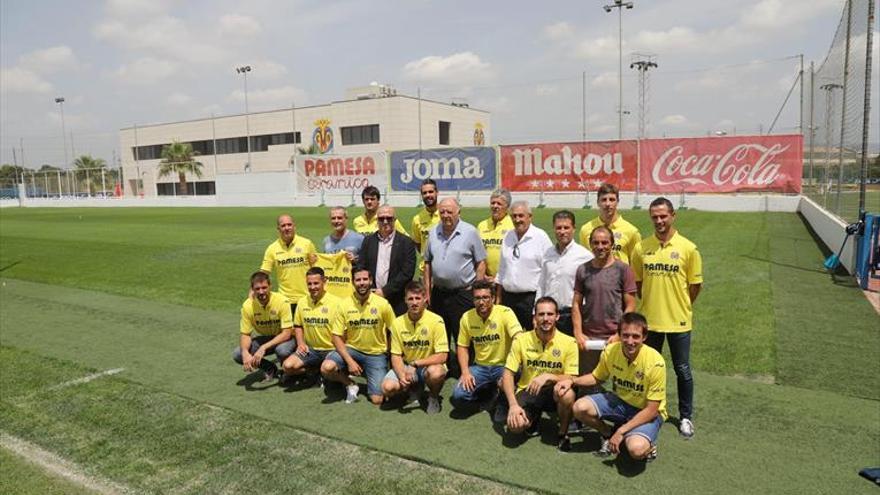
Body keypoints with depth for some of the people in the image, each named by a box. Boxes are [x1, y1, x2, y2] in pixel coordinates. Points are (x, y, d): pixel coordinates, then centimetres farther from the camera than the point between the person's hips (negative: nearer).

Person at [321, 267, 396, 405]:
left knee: (377, 400, -13)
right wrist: (349, 361, -16)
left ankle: (369, 376, 21)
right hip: (351, 349, 1)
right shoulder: (344, 305, -7)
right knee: (326, 368, -28)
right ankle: (350, 384, 3)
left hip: (376, 354, -1)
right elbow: (337, 337, -5)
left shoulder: (383, 304, -10)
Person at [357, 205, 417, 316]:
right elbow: (361, 268, 8)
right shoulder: (368, 240, 11)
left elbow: (407, 273, -7)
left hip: (397, 302, -2)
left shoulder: (406, 242, 0)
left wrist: (385, 291, -11)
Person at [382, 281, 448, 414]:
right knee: (387, 387, -22)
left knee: (436, 373, -38)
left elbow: (442, 356, -19)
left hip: (429, 365, -3)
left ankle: (434, 396, -1)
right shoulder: (398, 323, -6)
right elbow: (396, 356, -2)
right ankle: (414, 388, 12)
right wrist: (401, 375, -22)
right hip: (406, 366, 3)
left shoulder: (436, 321, -17)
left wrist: (415, 363, -25)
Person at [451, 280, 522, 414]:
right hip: (479, 367, 3)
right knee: (458, 397, -18)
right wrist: (465, 372, -7)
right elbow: (462, 347, 8)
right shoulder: (466, 317, -1)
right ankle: (487, 391, 15)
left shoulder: (505, 313, -14)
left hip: (503, 365, -3)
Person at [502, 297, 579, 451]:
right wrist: (513, 404, -20)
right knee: (515, 425, -27)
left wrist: (549, 376, -29)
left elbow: (571, 379, -10)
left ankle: (563, 433, -4)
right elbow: (508, 374, -7)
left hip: (553, 392, 0)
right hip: (527, 391, 1)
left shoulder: (569, 343, -10)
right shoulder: (521, 340, -7)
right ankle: (533, 417, 12)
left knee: (567, 394, -36)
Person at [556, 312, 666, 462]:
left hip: (646, 412, -4)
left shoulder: (655, 362, -27)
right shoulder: (610, 351, -15)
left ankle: (647, 442, 4)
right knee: (579, 408, -20)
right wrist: (572, 381, -12)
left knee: (636, 449, -33)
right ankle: (609, 434, 9)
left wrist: (621, 431, -24)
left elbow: (651, 410, -21)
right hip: (619, 401, 5)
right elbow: (596, 377, 7)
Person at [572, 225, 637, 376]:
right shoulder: (583, 270, 6)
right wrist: (578, 333, -3)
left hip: (614, 337, -2)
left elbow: (630, 307, -2)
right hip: (588, 338, 2)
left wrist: (619, 335, -9)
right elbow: (576, 304, 7)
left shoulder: (623, 270, -1)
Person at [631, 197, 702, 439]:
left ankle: (686, 416, 27)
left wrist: (681, 307, 4)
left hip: (678, 321, -2)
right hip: (649, 319, 2)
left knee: (683, 370, 9)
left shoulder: (688, 248, -7)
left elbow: (695, 285, 0)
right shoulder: (642, 248, -1)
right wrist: (650, 302, 4)